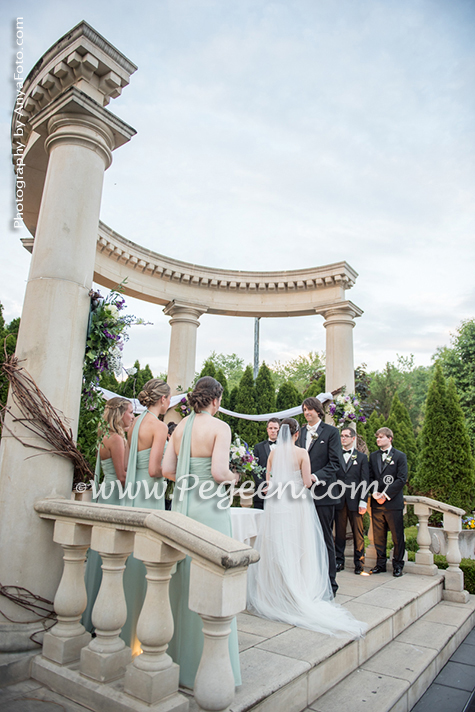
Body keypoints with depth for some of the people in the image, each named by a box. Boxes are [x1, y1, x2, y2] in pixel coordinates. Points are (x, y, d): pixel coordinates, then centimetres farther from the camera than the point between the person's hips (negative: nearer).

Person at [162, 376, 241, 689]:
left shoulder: (180, 426, 6)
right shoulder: (220, 427, -12)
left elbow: (167, 469, 4)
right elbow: (219, 471, -21)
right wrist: (233, 477, 0)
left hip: (182, 504, 7)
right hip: (209, 506, -6)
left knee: (183, 578, 18)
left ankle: (179, 652, 34)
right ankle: (206, 661, 17)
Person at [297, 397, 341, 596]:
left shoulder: (331, 432, -2)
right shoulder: (300, 432, 13)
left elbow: (335, 462, -6)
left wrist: (316, 477, -17)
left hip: (323, 492, -4)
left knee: (325, 538, 3)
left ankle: (329, 582, 16)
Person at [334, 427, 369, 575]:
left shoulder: (362, 457, 7)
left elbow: (365, 481, 2)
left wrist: (363, 501, -6)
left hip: (355, 501, -1)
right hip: (339, 501, 1)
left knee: (358, 533, 4)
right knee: (339, 533, 7)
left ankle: (359, 563, 15)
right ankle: (339, 561, 17)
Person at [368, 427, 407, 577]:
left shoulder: (400, 456, 0)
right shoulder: (373, 456, 12)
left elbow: (402, 479, -7)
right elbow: (370, 477, 11)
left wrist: (386, 495, -13)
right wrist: (374, 493, -7)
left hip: (393, 502, -4)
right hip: (376, 503, 4)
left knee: (397, 536, 4)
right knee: (378, 536, 9)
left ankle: (398, 565, 17)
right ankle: (380, 564, 20)